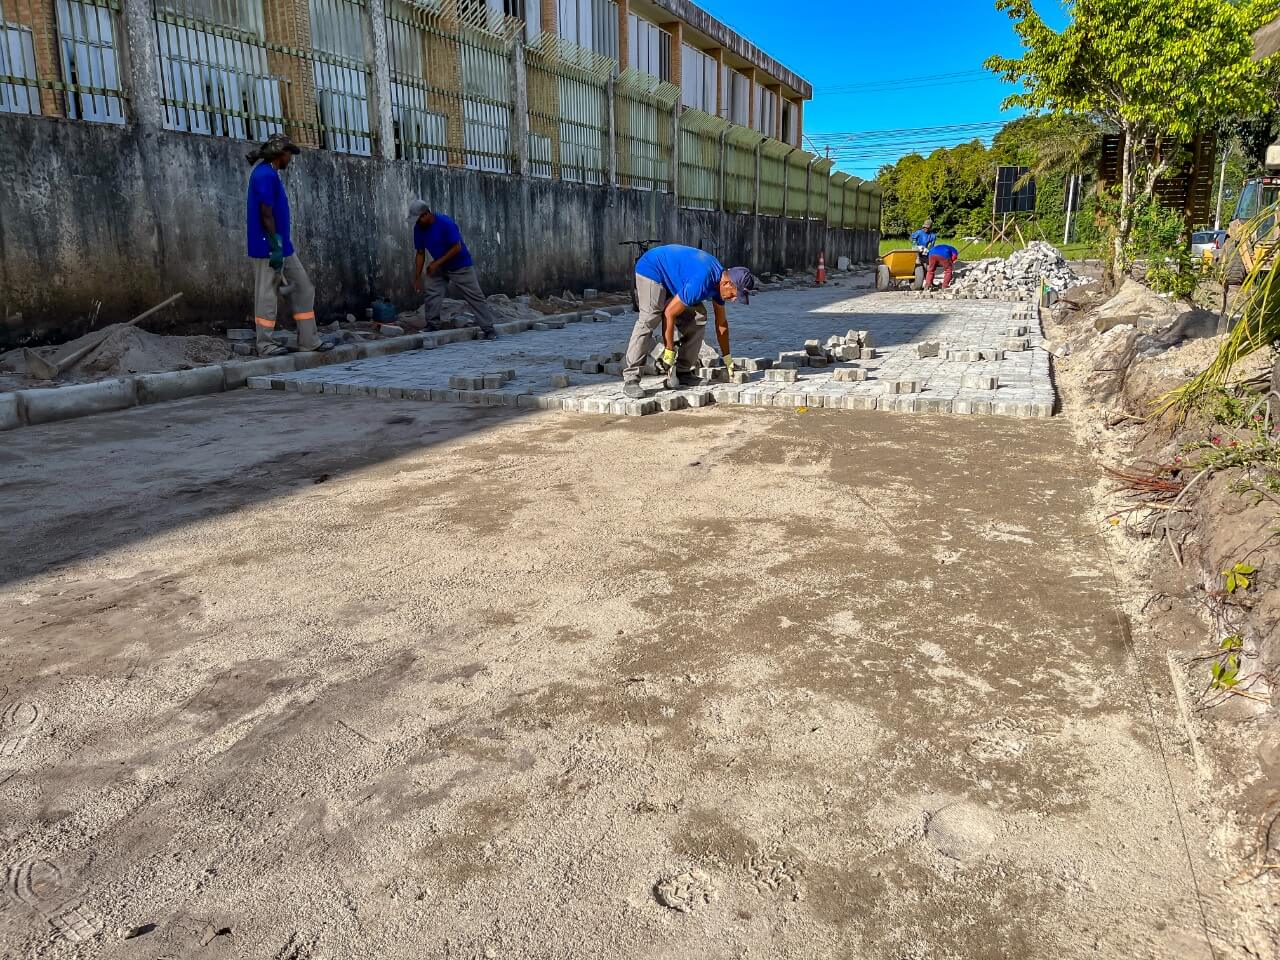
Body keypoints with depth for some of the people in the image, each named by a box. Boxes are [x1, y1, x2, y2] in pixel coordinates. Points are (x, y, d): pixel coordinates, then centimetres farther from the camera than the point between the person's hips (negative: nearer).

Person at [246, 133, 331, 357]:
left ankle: (309, 340, 13)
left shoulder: (270, 175, 18)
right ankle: (264, 344, 5)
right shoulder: (266, 175, -13)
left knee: (303, 288, 10)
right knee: (267, 294, -3)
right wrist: (275, 247, -20)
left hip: (283, 247, 10)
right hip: (269, 247, -10)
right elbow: (266, 214, -19)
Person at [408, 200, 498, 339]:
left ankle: (489, 329, -2)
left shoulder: (445, 223, -26)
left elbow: (457, 248, -24)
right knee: (432, 294, -10)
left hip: (460, 266, -6)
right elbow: (420, 253, 1)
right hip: (439, 267, 6)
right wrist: (417, 277, -4)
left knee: (475, 296, -5)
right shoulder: (418, 229, -7)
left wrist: (437, 262, -24)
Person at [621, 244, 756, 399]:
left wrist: (727, 358, 12)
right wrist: (669, 350, -19)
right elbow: (669, 314, -28)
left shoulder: (719, 280, -6)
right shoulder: (700, 284, -35)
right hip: (651, 269, -9)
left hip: (673, 278, 9)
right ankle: (631, 379, -28)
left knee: (698, 318, -2)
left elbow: (722, 323, 7)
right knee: (649, 321, -25)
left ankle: (683, 372, 1)